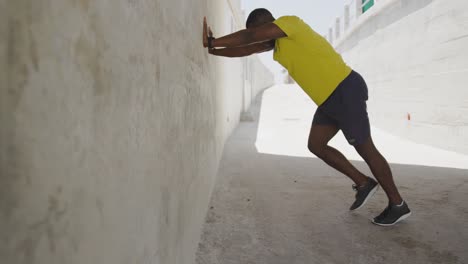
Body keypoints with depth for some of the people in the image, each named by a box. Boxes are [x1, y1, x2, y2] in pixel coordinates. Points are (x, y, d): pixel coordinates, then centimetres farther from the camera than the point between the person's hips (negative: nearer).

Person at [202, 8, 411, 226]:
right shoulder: (276, 40, 16)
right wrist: (211, 50, 14)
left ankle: (398, 205, 16)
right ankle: (363, 183, 20)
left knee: (365, 149, -1)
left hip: (346, 90, -9)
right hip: (329, 98, 9)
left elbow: (249, 37, -19)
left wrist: (212, 42, -11)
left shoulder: (290, 21, -11)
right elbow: (246, 50, 18)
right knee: (316, 145, 8)